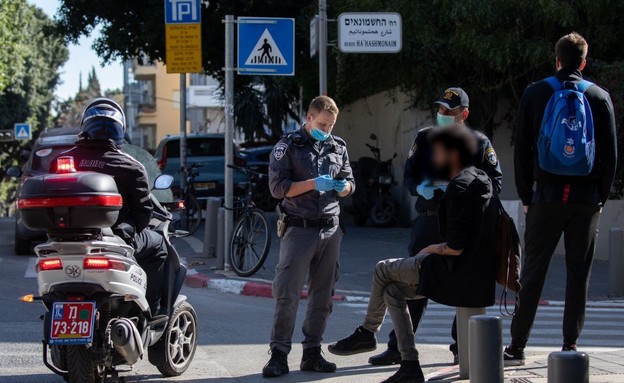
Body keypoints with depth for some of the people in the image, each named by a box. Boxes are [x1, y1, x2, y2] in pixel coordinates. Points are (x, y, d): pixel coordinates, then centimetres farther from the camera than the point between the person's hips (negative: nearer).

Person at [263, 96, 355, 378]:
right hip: (299, 229, -5)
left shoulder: (338, 147, 13)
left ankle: (312, 352, 15)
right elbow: (278, 187, -9)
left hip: (330, 230, 5)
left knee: (323, 296, 7)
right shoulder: (288, 147, -2)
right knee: (287, 294, -9)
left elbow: (349, 183, 21)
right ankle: (279, 355, -5)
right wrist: (313, 184, -19)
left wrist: (342, 187, -4)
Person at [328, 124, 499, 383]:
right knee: (393, 290, 15)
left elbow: (455, 247, -23)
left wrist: (429, 250, -4)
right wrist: (434, 251, 14)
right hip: (477, 274, 9)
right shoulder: (479, 181, 13)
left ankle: (366, 333, 21)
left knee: (383, 270, 5)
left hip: (459, 274, -9)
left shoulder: (459, 188, -18)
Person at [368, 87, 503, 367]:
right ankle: (397, 347, 7)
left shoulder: (479, 143, 2)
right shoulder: (425, 138, 9)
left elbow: (495, 182, 1)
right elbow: (409, 176, 11)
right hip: (428, 220, 2)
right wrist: (421, 189, -11)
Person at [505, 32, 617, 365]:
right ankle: (570, 345, 7)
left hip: (547, 196, 0)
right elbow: (611, 153, 4)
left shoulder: (534, 94, 3)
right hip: (587, 199, 0)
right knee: (579, 272, 6)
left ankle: (517, 347, 3)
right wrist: (602, 196, 11)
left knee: (533, 271, 3)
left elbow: (521, 150, 3)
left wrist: (526, 195, 8)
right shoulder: (599, 97, 3)